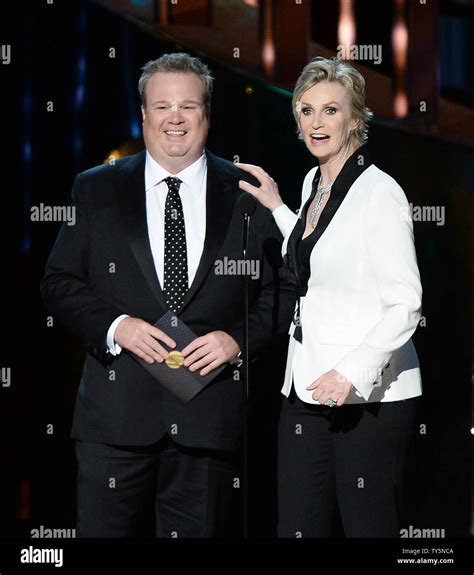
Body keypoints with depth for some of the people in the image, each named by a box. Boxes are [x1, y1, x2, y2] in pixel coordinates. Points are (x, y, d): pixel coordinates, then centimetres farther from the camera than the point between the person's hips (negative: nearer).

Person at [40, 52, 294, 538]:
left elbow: (280, 289, 7)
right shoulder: (96, 189, 7)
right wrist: (114, 326, -11)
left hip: (212, 412, 0)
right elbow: (59, 282, 6)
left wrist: (239, 338, -11)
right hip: (116, 412, 0)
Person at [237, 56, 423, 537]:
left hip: (369, 395, -8)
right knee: (297, 525, 7)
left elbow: (405, 304, -16)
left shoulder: (378, 191, -12)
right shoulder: (312, 183, 13)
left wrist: (352, 372, -25)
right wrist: (276, 207, 27)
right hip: (307, 389, 8)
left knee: (368, 526, -1)